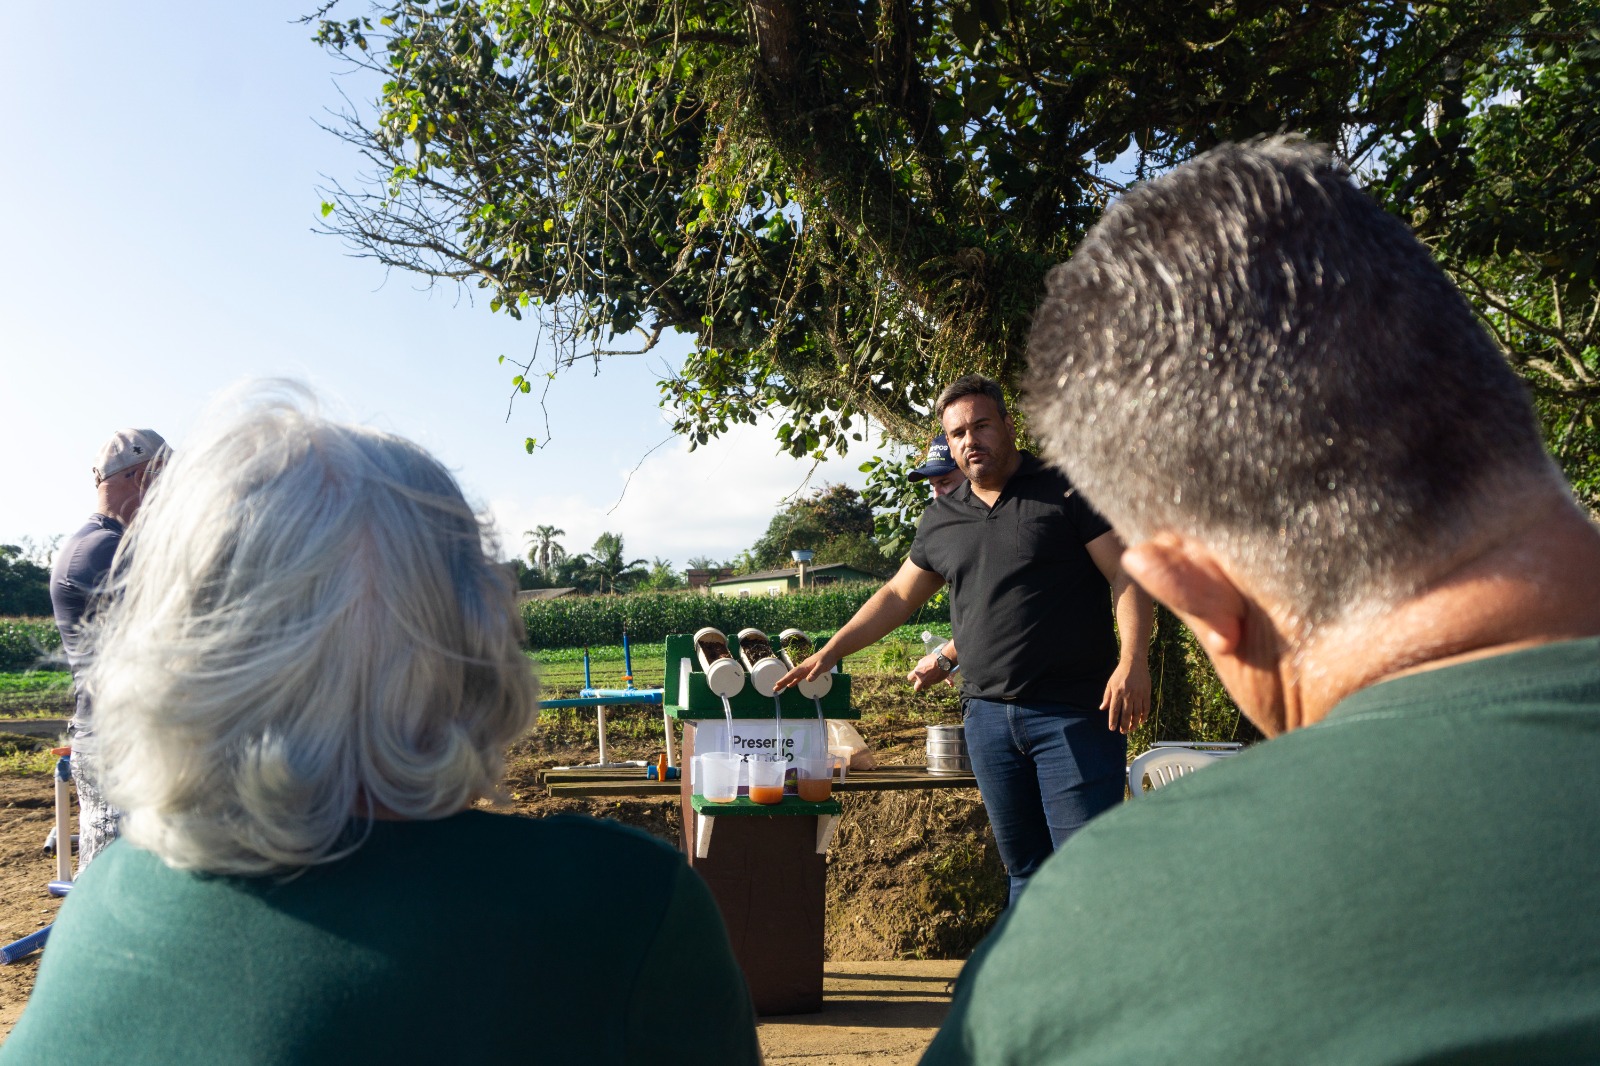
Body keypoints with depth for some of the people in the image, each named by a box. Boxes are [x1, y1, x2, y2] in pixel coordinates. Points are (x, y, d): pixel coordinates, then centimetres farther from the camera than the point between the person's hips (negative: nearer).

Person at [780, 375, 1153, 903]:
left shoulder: (1067, 490, -2)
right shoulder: (940, 520, 13)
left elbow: (1127, 573, -6)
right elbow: (897, 595, 21)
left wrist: (1133, 660, -19)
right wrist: (829, 653, 18)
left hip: (1075, 713, -4)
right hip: (988, 715, 5)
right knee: (1023, 865, 12)